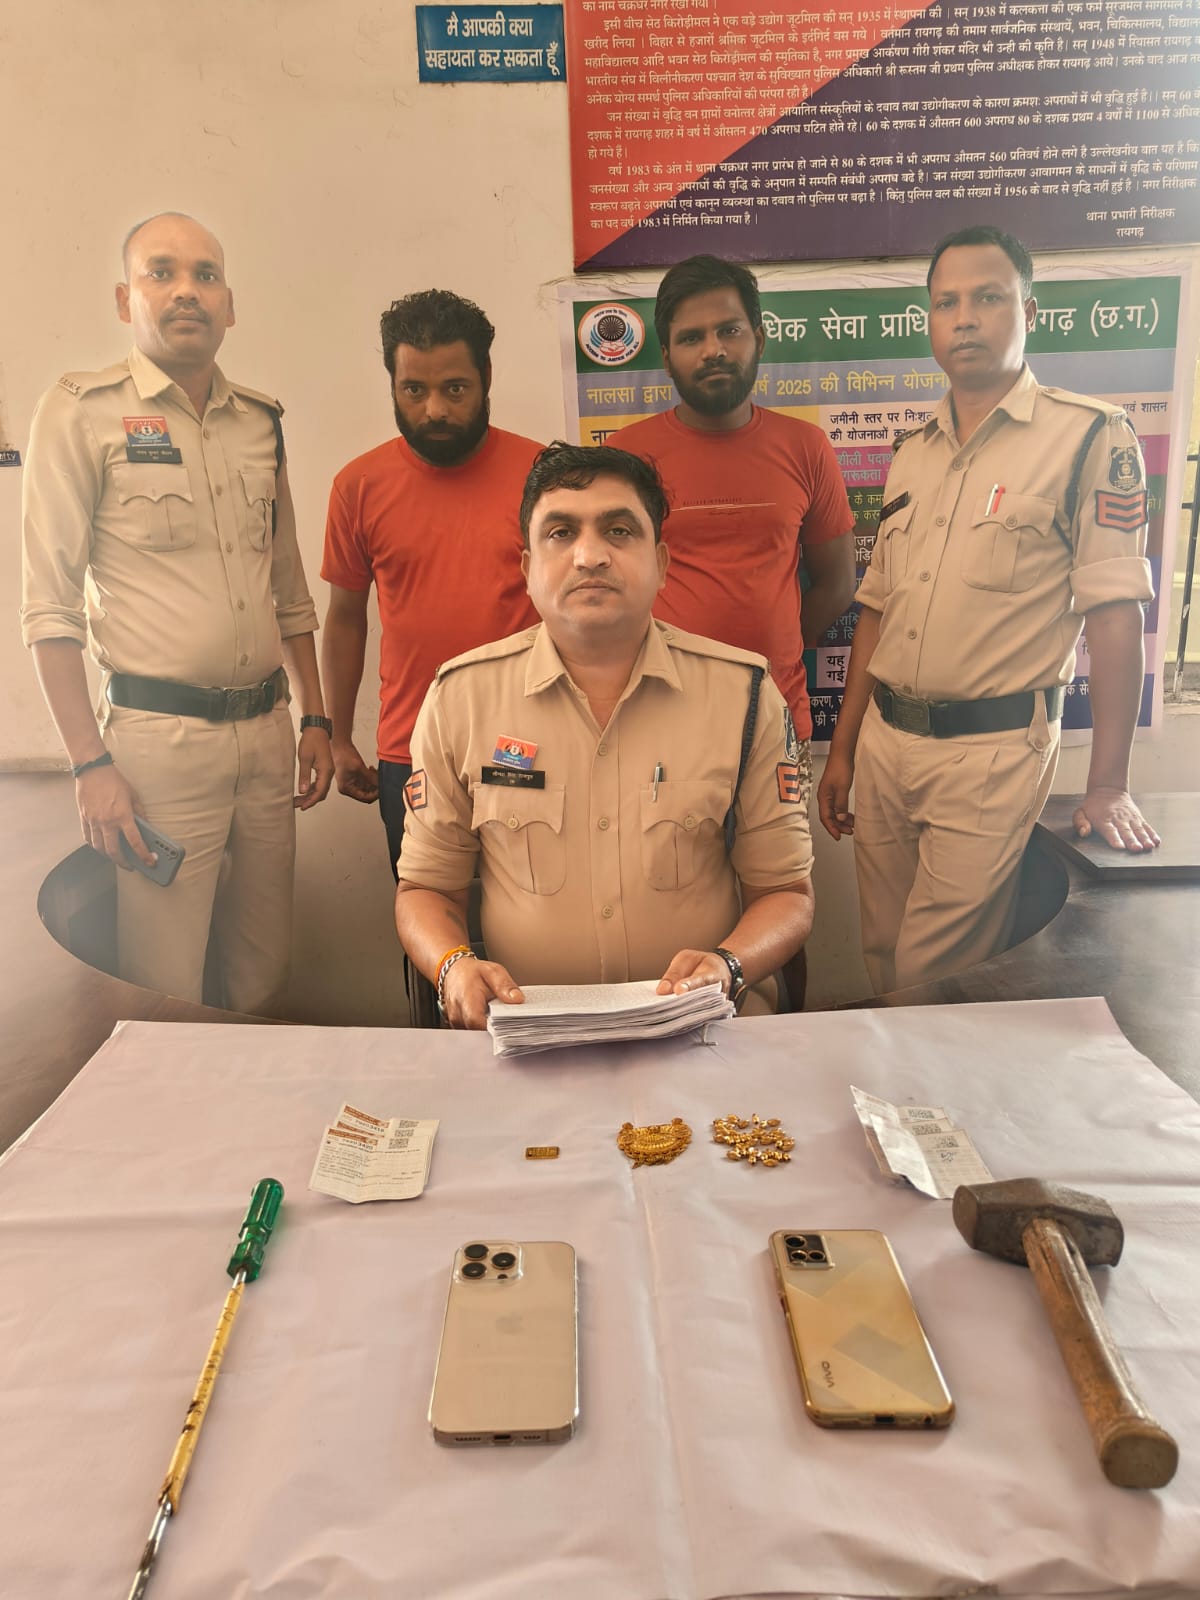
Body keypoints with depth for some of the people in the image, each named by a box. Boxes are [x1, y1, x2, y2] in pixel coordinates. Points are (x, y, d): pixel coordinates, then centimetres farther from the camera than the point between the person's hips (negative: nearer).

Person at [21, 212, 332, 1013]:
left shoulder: (260, 421, 13)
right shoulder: (82, 412, -2)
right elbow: (50, 607, -6)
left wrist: (316, 719, 13)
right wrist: (91, 764, -12)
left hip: (267, 731, 5)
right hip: (158, 736, -5)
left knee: (265, 977, 12)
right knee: (167, 997, -1)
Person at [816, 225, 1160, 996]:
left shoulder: (1091, 436, -5)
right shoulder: (913, 454, 13)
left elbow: (1115, 614, -11)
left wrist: (1109, 784, -16)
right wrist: (843, 750, 13)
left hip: (992, 751, -6)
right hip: (884, 741, 6)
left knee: (934, 980, -1)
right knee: (882, 955, 15)